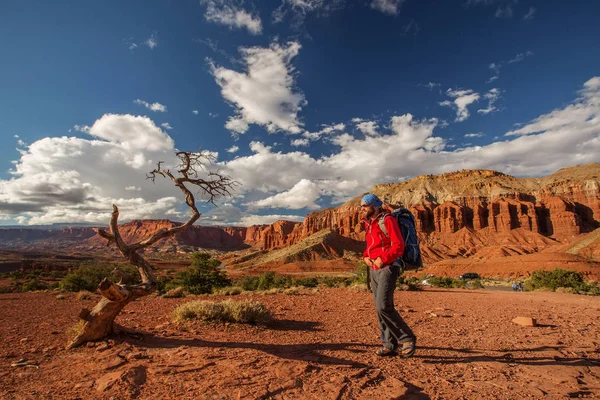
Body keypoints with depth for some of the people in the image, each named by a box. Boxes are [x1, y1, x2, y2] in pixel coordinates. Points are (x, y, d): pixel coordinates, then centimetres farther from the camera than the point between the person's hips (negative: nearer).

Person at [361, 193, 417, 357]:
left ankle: (407, 339, 3)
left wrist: (383, 259, -21)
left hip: (387, 268, -8)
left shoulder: (388, 220, -9)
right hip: (374, 269, 8)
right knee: (380, 308, 10)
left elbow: (399, 246, -14)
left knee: (383, 306, -15)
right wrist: (366, 257, 6)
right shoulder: (368, 224, 14)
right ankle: (389, 345, 20)